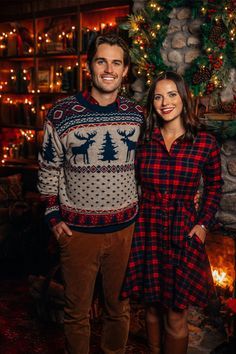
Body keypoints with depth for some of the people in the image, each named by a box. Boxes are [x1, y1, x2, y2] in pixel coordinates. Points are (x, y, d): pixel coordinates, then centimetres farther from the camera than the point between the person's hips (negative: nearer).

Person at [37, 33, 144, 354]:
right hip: (78, 230, -2)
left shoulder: (137, 115, 1)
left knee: (119, 307, 19)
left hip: (126, 228, 2)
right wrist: (54, 218, -1)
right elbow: (48, 170, 2)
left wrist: (143, 211, 10)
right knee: (77, 310, 15)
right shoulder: (62, 114, -7)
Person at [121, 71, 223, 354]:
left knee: (175, 315, 8)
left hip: (183, 234, -2)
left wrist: (203, 224, -1)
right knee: (152, 307, 17)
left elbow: (214, 186, 7)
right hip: (147, 232, 2)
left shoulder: (205, 143, -6)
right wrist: (131, 220, 1)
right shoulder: (143, 141, -1)